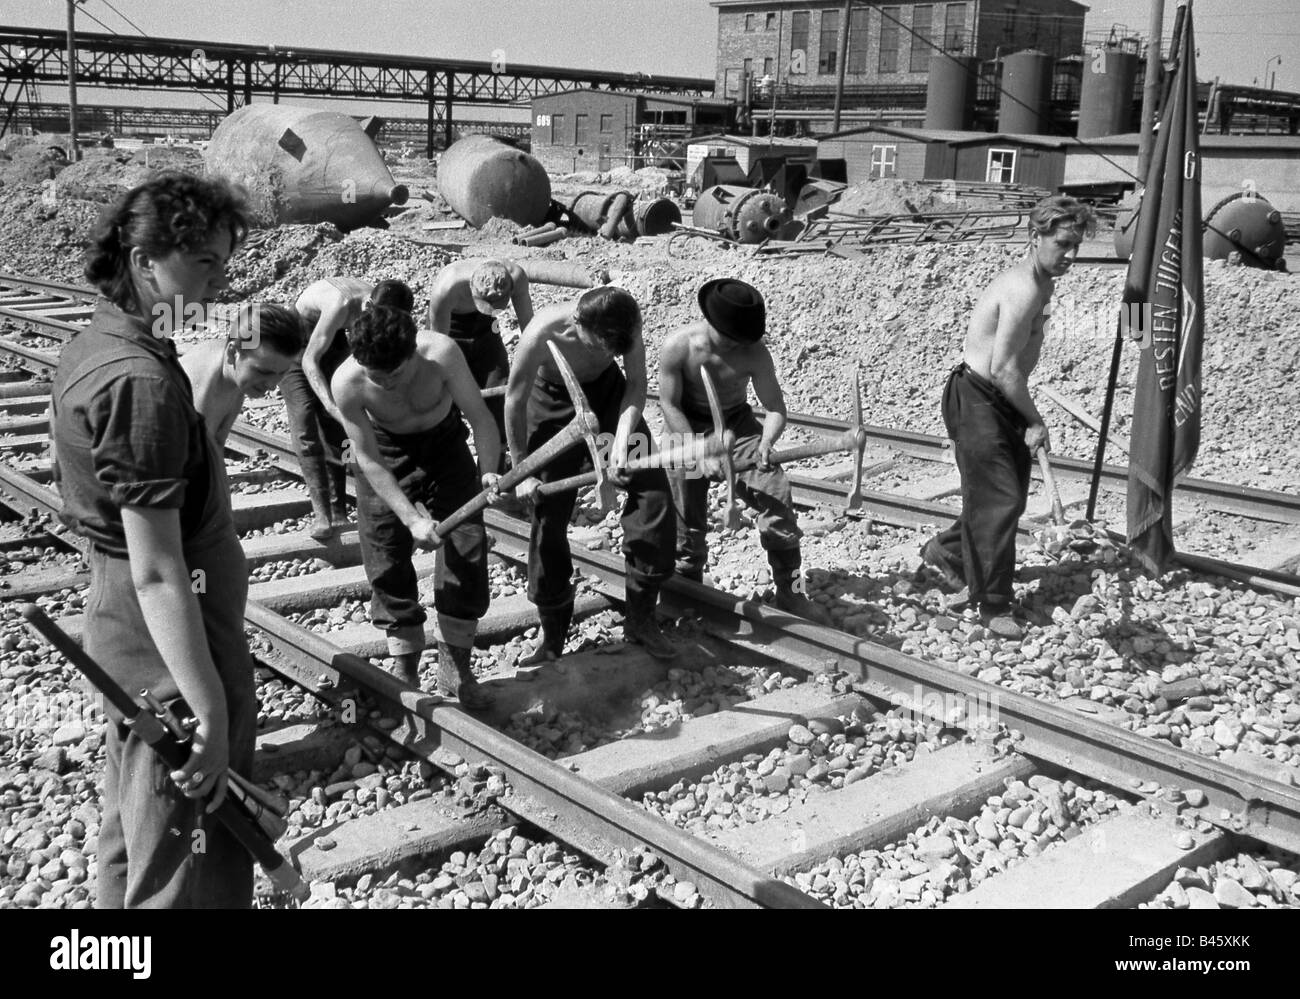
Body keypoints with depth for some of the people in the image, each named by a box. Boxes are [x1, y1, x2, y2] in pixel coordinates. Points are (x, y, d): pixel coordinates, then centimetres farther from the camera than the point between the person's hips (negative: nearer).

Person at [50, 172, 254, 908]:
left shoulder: (93, 346, 5)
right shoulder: (143, 381, -24)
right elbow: (158, 572, -26)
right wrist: (212, 711, -24)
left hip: (123, 630, 10)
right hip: (174, 649, -10)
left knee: (134, 834, 25)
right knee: (191, 873, 3)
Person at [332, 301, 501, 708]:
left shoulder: (441, 353, -34)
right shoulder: (347, 382, -32)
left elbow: (480, 417, -23)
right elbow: (369, 461, -23)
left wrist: (488, 472, -39)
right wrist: (411, 517, -29)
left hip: (444, 444, 1)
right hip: (386, 454, 0)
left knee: (467, 549, -6)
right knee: (388, 560, -3)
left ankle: (455, 667, 8)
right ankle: (405, 671, 14)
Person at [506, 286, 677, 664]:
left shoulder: (625, 324, -30)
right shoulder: (542, 334, -36)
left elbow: (636, 384, -17)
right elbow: (515, 404, -22)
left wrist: (622, 441, -32)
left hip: (608, 391, 3)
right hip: (554, 402, -2)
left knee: (653, 488, -11)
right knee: (548, 515, -4)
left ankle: (641, 618, 2)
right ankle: (552, 637, 14)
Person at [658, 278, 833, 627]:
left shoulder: (754, 353, -22)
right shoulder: (677, 347, -24)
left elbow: (775, 408, -16)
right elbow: (669, 405, -16)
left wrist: (766, 443, -37)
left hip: (736, 423, 1)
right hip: (686, 428, -1)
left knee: (776, 494, -13)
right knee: (688, 518, 0)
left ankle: (790, 593, -1)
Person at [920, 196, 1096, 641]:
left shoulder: (1041, 283, 10)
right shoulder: (1023, 290, -23)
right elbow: (1003, 368, -25)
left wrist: (1027, 416, 14)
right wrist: (1036, 421, -15)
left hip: (1001, 399, 10)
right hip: (976, 399, -10)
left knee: (1010, 495, 15)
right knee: (1000, 501, -7)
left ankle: (945, 551, 34)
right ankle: (993, 605, 3)